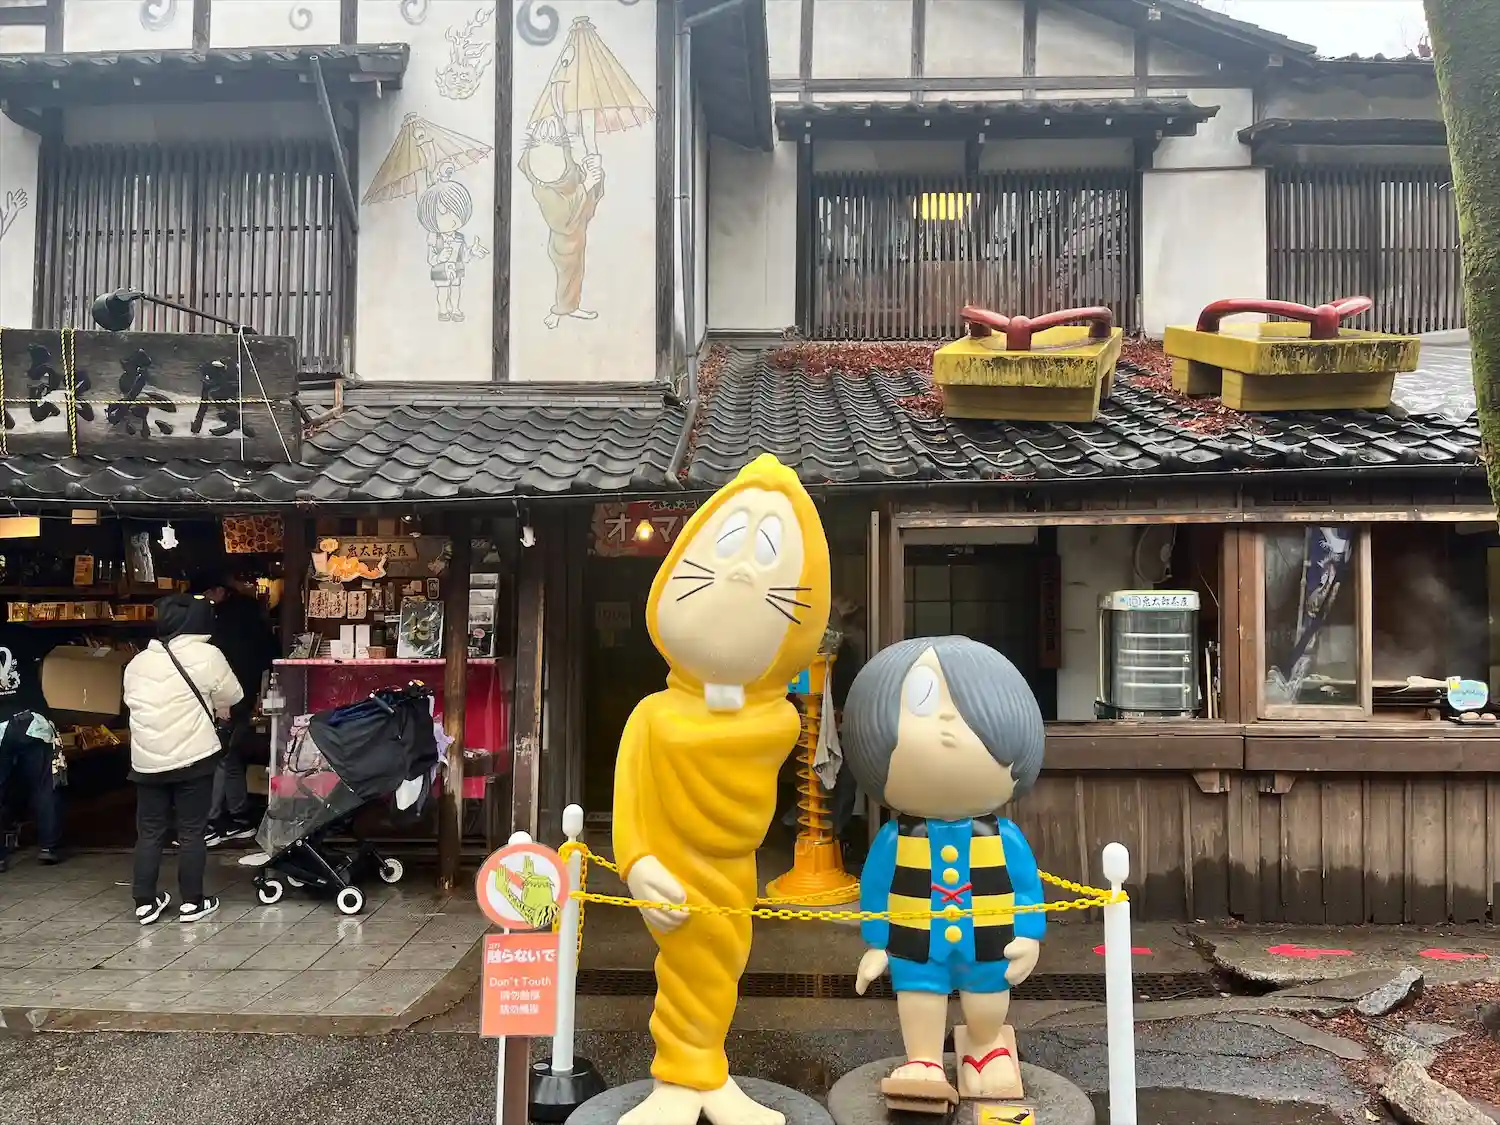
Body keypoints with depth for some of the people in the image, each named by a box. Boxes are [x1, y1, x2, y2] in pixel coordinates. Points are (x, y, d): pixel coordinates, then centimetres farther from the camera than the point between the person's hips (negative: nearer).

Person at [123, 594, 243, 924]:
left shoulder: (137, 663, 7)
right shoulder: (207, 655, -7)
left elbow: (133, 702, 12)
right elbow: (231, 697, 1)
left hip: (147, 759, 4)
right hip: (193, 756, -4)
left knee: (149, 832, 13)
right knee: (191, 831, 5)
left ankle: (145, 902, 17)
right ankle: (192, 902, 12)